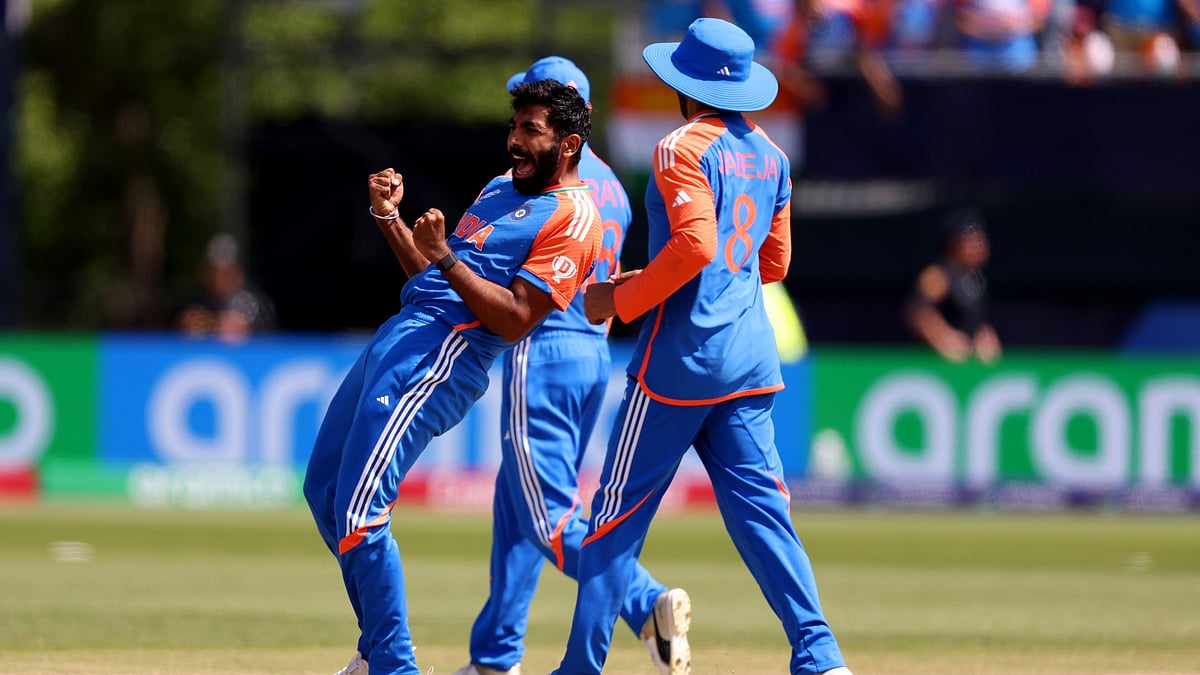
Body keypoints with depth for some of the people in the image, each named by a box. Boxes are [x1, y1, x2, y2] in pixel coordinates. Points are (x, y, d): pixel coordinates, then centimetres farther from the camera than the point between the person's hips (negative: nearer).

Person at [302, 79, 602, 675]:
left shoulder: (572, 218, -7)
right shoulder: (500, 190, 22)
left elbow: (515, 320, -16)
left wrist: (443, 255, -20)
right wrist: (390, 219, 11)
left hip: (438, 358, -10)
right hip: (398, 339, 10)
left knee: (358, 513, -17)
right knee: (323, 491, 14)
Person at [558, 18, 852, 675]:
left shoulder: (683, 148, -10)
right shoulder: (769, 154, 13)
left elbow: (695, 246, -23)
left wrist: (621, 299, -11)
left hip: (680, 355, -7)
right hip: (750, 359, 7)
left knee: (620, 509, 2)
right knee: (759, 509, 4)